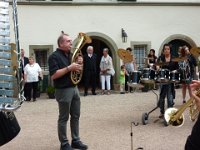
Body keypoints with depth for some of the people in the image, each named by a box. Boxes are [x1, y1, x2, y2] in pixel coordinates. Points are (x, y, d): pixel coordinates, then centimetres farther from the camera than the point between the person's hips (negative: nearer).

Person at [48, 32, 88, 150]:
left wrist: (80, 64, -2)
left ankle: (76, 140, 22)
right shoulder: (54, 56, -11)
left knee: (76, 116, 12)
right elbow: (53, 75, -20)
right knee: (63, 118, 2)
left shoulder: (71, 55, 13)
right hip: (63, 91, -8)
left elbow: (78, 71, 19)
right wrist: (69, 68, -23)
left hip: (74, 88, 8)